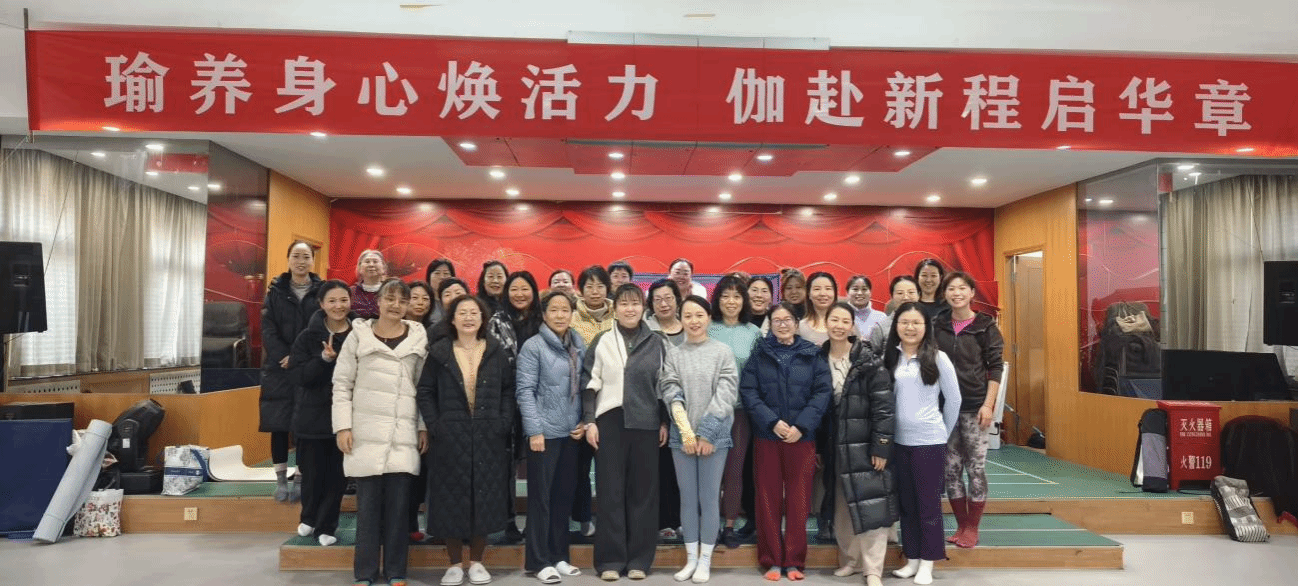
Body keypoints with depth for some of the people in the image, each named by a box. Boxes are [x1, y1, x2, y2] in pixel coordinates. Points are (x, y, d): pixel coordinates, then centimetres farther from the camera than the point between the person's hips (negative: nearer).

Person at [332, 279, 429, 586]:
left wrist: (424, 427, 5)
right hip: (367, 433, -1)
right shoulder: (359, 335, 3)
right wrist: (343, 426, -4)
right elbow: (342, 384, 3)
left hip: (404, 434, 1)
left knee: (398, 504, 3)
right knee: (368, 504, 4)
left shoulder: (419, 339, 6)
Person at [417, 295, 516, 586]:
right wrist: (433, 425, -8)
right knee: (452, 499, 3)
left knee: (484, 498, 4)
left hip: (489, 437, 1)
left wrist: (504, 424, -6)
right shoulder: (439, 352, 2)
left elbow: (508, 390, 6)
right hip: (449, 437, -1)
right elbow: (425, 392, 3)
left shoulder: (497, 352, 5)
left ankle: (476, 562, 18)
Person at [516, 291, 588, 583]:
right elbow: (525, 391, -11)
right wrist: (534, 430, -15)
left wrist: (584, 422, 2)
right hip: (545, 432, -5)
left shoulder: (579, 346, 9)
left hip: (572, 432, 5)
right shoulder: (533, 346, -6)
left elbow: (584, 387, 12)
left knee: (564, 495, 12)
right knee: (541, 496, 2)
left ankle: (559, 556, 23)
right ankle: (540, 561, 11)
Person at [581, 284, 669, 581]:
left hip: (646, 423, 1)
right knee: (610, 490, 2)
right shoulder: (601, 341, 5)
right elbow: (589, 384, 3)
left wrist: (665, 423, 3)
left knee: (643, 490, 4)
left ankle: (639, 559, 13)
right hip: (609, 421, -1)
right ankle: (610, 559, 10)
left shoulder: (657, 343, 7)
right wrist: (589, 421, -4)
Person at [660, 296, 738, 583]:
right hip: (681, 436, 2)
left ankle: (705, 560, 13)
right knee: (687, 498, 8)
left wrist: (707, 432, -12)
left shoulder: (723, 351, 0)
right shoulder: (673, 353, 5)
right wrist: (686, 432, -12)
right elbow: (671, 393, -2)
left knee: (709, 498, 2)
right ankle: (691, 558, 18)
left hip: (714, 435, -2)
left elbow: (726, 394, -6)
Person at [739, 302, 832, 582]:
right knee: (768, 498, 5)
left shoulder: (812, 355, 5)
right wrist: (772, 421, -14)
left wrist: (801, 426, -13)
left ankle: (795, 560, 16)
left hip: (802, 436, 0)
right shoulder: (759, 354, 5)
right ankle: (771, 560, 15)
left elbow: (823, 391, -3)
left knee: (798, 499, 5)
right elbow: (748, 391, -3)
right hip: (766, 436, 0)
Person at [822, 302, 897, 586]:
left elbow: (884, 405, -12)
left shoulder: (869, 361, -9)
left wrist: (881, 447, -15)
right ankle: (849, 559, 29)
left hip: (865, 444, -4)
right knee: (841, 508, 13)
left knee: (869, 506, -2)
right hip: (835, 445, 5)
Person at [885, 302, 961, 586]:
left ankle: (927, 563, 16)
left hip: (929, 441, -3)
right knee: (906, 501, 12)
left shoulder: (937, 358, -6)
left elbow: (953, 399, 1)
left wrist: (943, 433, 6)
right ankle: (912, 558, 24)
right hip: (898, 440, 4)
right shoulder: (889, 358, 2)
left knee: (928, 502, 5)